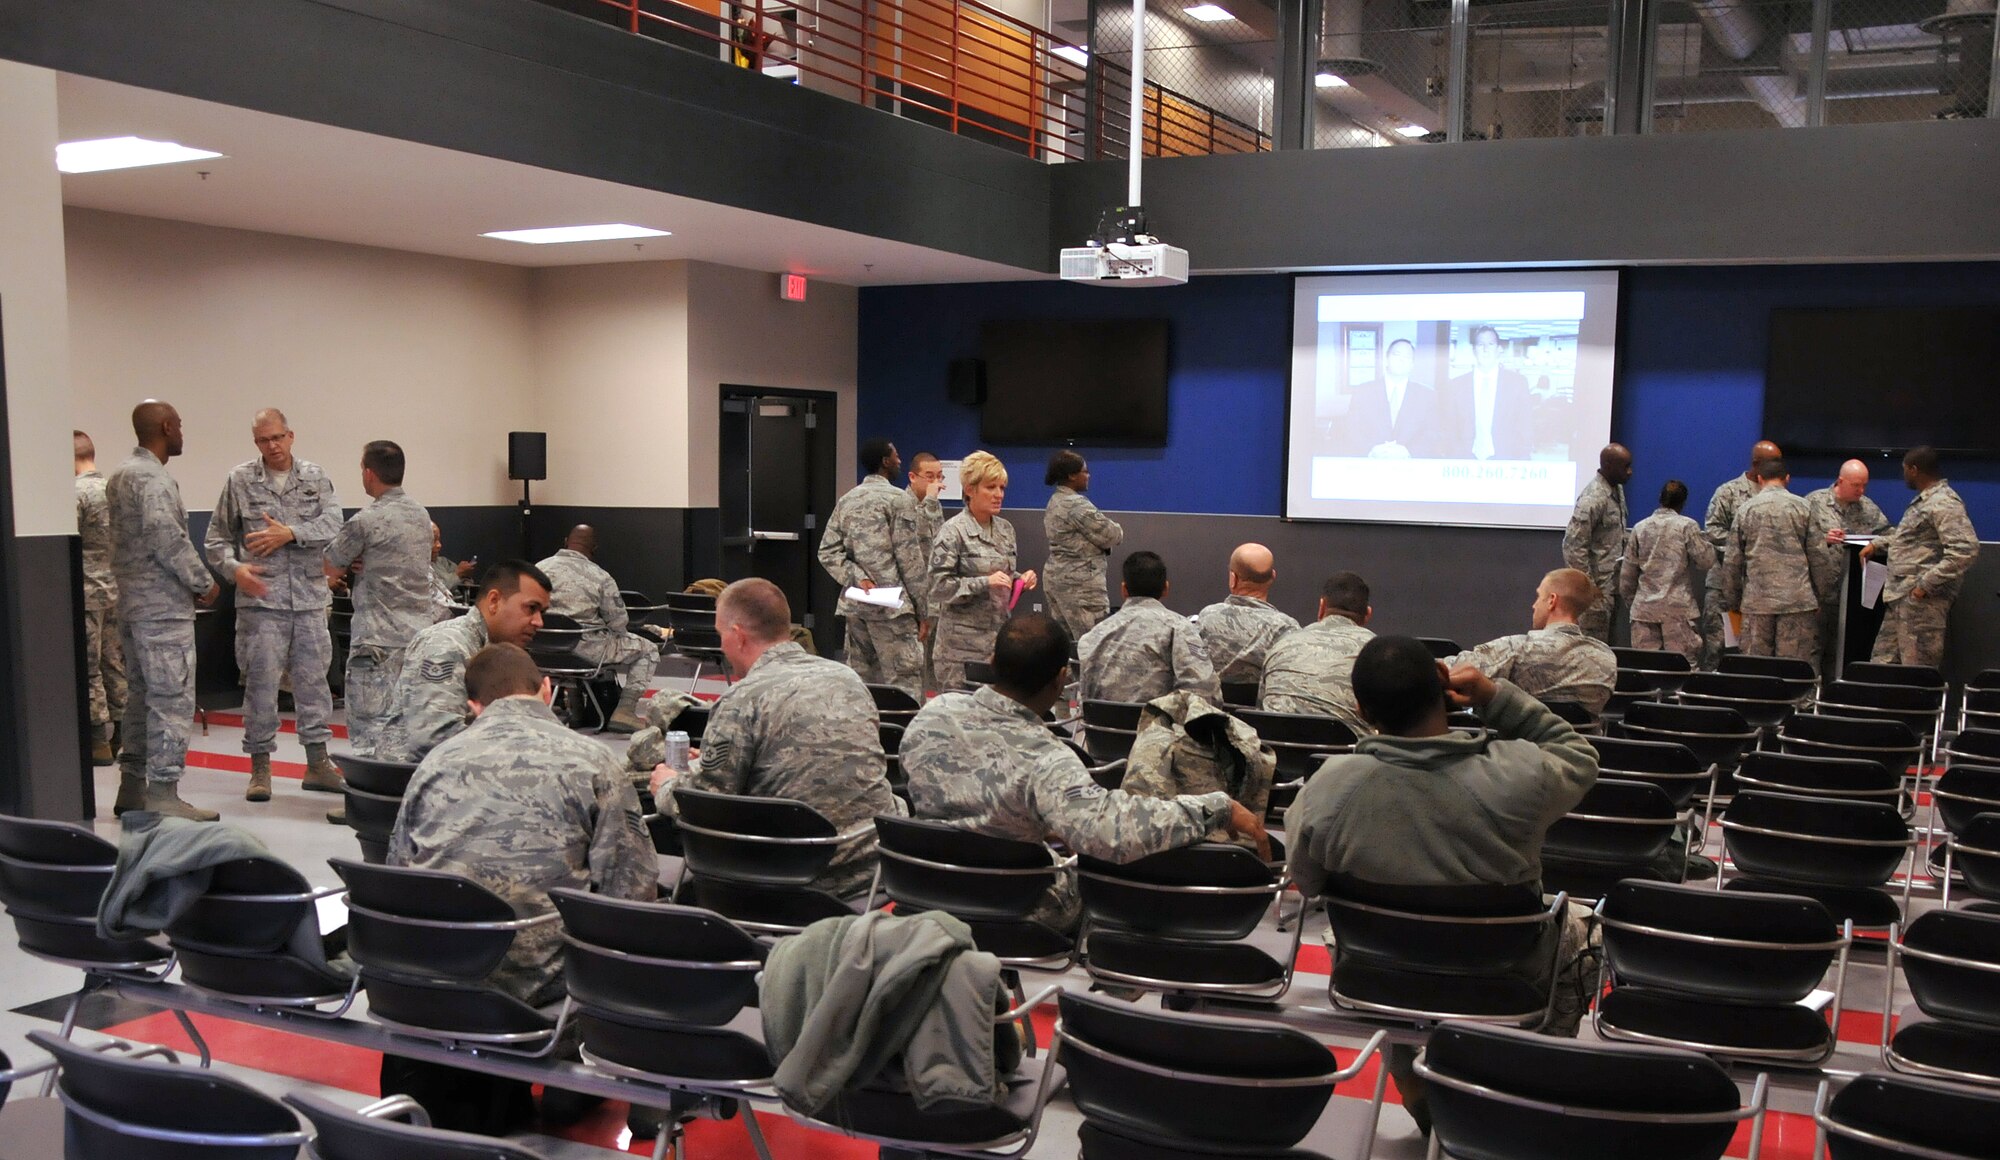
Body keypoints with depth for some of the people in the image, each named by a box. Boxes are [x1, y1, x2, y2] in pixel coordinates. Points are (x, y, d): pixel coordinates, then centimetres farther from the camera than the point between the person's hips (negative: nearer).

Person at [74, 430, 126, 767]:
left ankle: (99, 741, 3)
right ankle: (121, 736, 16)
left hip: (86, 590, -6)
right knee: (115, 664, 11)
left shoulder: (75, 492, -13)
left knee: (89, 668, 0)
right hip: (118, 588, 6)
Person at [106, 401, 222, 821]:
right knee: (171, 701, -7)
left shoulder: (120, 475, 16)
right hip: (163, 608, -10)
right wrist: (205, 583, -10)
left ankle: (132, 786, 21)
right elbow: (169, 541, -22)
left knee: (140, 696, 15)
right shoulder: (153, 479, -15)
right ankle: (163, 794, -7)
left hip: (131, 604, 10)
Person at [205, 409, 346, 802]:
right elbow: (216, 538, 6)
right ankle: (260, 766, 10)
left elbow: (333, 523, -4)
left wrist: (290, 533, -15)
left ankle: (318, 762, 18)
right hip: (261, 599, -2)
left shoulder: (315, 477, 8)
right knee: (261, 682, 0)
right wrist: (234, 568, -12)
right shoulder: (239, 480, 3)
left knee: (313, 678, 8)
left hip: (310, 597, 2)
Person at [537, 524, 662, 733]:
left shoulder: (540, 568, -1)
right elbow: (618, 623, -7)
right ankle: (625, 711, -1)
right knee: (648, 650, 11)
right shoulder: (601, 577, -9)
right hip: (587, 649, -5)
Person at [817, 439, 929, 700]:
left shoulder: (846, 501, 13)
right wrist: (923, 611, -4)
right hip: (892, 608, -7)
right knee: (903, 688, -8)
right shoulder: (898, 499, -6)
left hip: (855, 606, 7)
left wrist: (858, 578, -3)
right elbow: (911, 559, -8)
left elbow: (828, 552, 6)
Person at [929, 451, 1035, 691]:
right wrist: (985, 583, -21)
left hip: (999, 637, 6)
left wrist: (1021, 580, 1)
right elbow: (939, 585, -13)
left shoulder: (1005, 529, 12)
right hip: (963, 643, -6)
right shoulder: (953, 531, -8)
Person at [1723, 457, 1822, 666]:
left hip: (1757, 600, 1)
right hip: (1797, 600, -1)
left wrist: (1731, 601, 14)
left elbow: (1733, 562, 6)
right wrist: (1819, 598, 9)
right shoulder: (1801, 507, 3)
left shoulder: (1746, 509, 5)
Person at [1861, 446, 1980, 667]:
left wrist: (1926, 584, -23)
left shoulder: (1944, 503, -13)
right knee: (1882, 662, 11)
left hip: (1921, 600, -10)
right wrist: (1878, 544, 23)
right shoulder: (1924, 500, 20)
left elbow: (1966, 549, -24)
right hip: (1900, 598, 10)